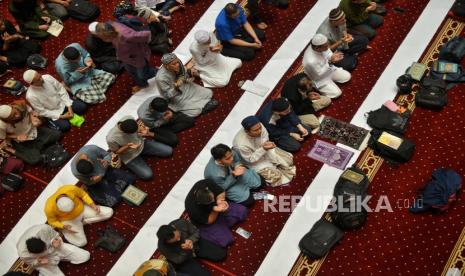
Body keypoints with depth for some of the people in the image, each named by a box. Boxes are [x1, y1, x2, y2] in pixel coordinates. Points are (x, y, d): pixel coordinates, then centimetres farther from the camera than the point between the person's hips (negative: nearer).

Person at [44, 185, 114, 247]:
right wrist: (65, 227, -30)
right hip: (68, 220, -3)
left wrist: (93, 205, -21)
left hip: (81, 209, 3)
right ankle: (64, 231, 6)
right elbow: (52, 221, -14)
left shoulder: (71, 189, -31)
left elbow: (83, 194, -9)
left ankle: (83, 221, 1)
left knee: (109, 212, -4)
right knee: (81, 242, -18)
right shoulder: (49, 208, -35)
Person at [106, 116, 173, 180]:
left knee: (169, 151, 4)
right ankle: (130, 166, 13)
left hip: (141, 143, 5)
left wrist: (143, 130, -28)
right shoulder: (111, 139, -38)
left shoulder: (129, 118, -27)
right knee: (147, 175, -14)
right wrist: (127, 147, -36)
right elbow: (116, 152, -18)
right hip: (130, 156, -5)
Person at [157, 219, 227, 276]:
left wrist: (191, 240, -33)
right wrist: (186, 250, -42)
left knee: (221, 254, 2)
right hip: (183, 261, -3)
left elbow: (196, 232, -12)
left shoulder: (181, 223, -30)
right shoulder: (162, 246, -35)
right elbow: (178, 260, -24)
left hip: (196, 245, 3)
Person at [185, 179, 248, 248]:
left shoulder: (207, 183, -32)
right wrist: (215, 211, -42)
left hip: (216, 206, 5)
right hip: (204, 222, -5)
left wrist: (219, 201, -36)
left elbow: (222, 193, -15)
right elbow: (209, 221, -24)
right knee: (225, 239, -17)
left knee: (242, 211, 0)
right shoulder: (193, 209, -39)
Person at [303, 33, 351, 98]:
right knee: (337, 93, -8)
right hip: (320, 79, -7)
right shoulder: (311, 61, -45)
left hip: (328, 69, 7)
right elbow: (319, 74, -29)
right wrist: (330, 61, -38)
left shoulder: (317, 45, -24)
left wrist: (332, 57, -29)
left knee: (347, 76, 8)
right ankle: (317, 88, 10)